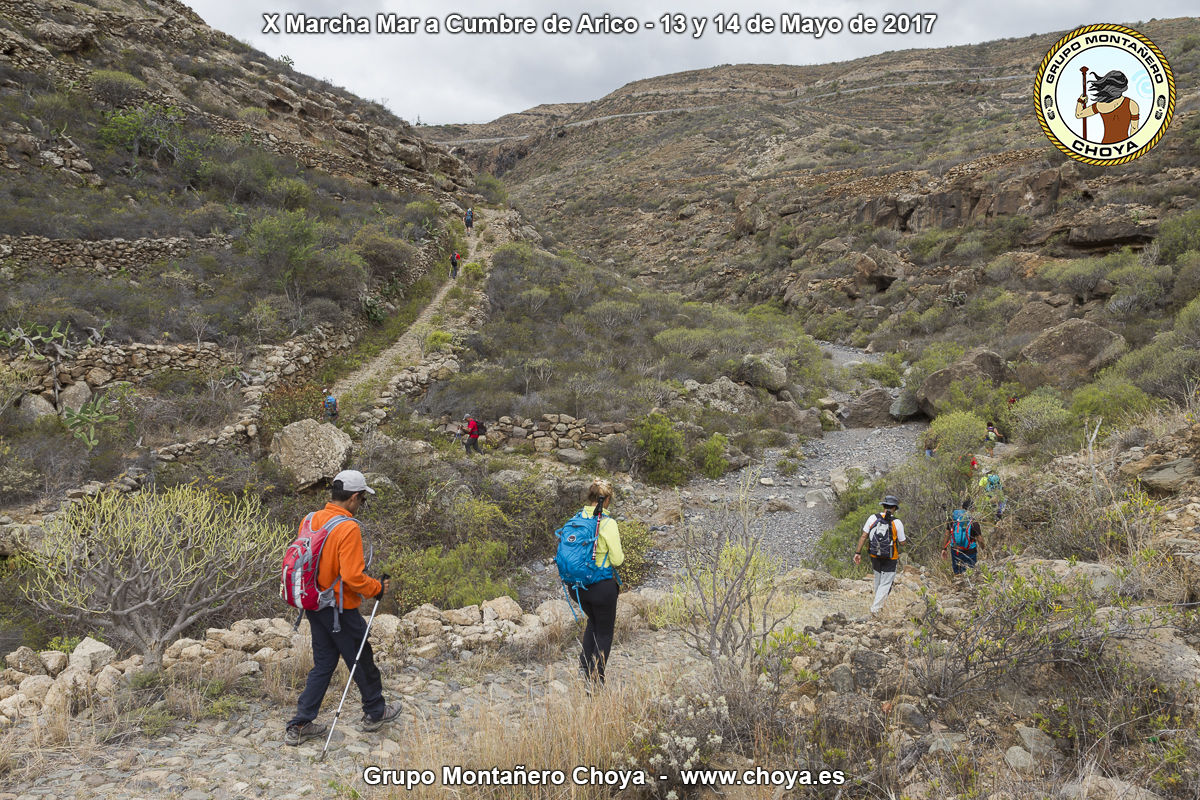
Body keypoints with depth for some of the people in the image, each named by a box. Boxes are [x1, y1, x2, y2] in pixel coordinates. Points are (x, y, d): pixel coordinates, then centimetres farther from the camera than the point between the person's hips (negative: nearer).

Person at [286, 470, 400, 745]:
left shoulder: (311, 520, 1)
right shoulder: (348, 528, -23)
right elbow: (352, 576, -27)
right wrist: (377, 588, -10)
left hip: (314, 606, 7)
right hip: (341, 610, -7)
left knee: (323, 664, 17)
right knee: (362, 661, 12)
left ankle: (300, 725, 17)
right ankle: (375, 713, 29)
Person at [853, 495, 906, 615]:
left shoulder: (873, 518, -6)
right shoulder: (897, 523, -13)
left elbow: (863, 536, -6)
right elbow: (902, 543, -5)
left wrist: (858, 552, -1)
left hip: (875, 556, 4)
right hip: (890, 559, -4)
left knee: (878, 581, 21)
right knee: (885, 583, 4)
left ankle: (879, 605, 35)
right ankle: (875, 608, -3)